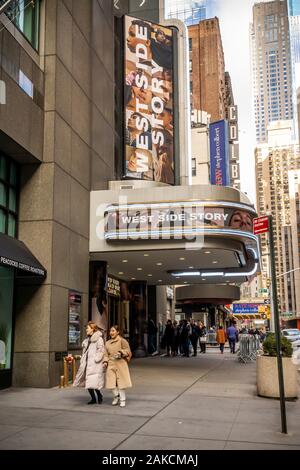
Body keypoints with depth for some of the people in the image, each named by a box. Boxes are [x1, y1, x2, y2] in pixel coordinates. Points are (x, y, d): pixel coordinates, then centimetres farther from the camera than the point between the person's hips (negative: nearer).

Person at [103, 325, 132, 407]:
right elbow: (106, 354, 15)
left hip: (120, 364, -4)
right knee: (111, 382, 0)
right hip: (111, 364, 4)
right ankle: (116, 396, 25)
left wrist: (121, 353, -18)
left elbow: (128, 351, -3)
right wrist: (105, 362, 0)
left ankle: (122, 399, 14)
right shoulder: (107, 343, 14)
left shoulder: (122, 341, -2)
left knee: (121, 382, -2)